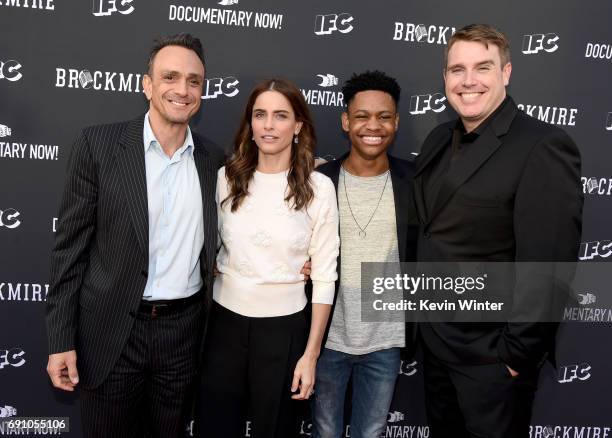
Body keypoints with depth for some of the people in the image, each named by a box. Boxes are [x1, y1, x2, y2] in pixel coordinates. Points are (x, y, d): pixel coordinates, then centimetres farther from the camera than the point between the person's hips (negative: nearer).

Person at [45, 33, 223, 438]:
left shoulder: (213, 159, 3)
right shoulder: (98, 144, -8)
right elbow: (71, 247, -6)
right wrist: (61, 340, -7)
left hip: (183, 329, 3)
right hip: (112, 330, -3)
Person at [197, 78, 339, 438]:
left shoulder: (319, 188, -8)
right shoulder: (227, 177, -1)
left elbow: (324, 276, -6)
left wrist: (311, 353, -7)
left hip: (284, 328, -2)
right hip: (225, 322, 2)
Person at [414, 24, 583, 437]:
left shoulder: (543, 146, -18)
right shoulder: (440, 139, 5)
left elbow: (547, 266, -21)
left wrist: (518, 354, -17)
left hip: (490, 356, -7)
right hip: (435, 340, 7)